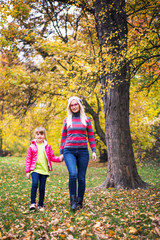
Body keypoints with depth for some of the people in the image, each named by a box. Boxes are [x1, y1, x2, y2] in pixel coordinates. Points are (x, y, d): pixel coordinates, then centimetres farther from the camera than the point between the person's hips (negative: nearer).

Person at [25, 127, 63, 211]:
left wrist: (59, 159, -7)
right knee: (35, 184, -20)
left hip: (44, 170, 2)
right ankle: (32, 203, -8)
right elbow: (28, 159, 7)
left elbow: (52, 157, 12)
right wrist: (27, 171, 3)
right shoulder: (32, 147, 6)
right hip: (35, 169, -1)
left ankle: (40, 205, 16)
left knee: (42, 188, 4)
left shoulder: (47, 147, 10)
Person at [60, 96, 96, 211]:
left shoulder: (86, 119, 8)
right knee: (73, 174, -20)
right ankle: (73, 200, -5)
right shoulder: (67, 120, 10)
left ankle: (80, 202, 17)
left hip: (83, 151, 1)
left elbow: (91, 136, 8)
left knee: (81, 178, 2)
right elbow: (63, 137, 12)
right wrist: (61, 152, 9)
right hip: (69, 151, 0)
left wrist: (94, 151, 1)